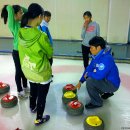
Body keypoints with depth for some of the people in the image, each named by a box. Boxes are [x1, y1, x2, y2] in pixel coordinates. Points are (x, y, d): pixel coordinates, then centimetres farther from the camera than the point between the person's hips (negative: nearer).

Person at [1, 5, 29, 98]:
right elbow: (9, 8, -29)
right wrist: (10, 7, -8)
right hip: (17, 52, -8)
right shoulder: (12, 24, -18)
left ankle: (25, 87, 41)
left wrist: (21, 8, 0)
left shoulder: (21, 23, 4)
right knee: (19, 71, 9)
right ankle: (20, 91, 27)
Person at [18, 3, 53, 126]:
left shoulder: (21, 33, -10)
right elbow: (50, 53, -12)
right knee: (42, 96, 14)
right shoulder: (41, 36, -29)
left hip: (27, 70, 6)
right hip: (42, 72, -6)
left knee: (33, 90, 30)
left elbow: (22, 51, 4)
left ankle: (32, 107, 55)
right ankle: (39, 119, 32)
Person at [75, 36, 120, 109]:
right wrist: (81, 81, 3)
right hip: (105, 80, 10)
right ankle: (107, 92, 26)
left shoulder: (106, 58, -30)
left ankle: (96, 103, -3)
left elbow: (99, 76, -35)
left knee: (90, 81, -26)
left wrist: (88, 74, -16)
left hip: (112, 84, -9)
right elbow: (89, 68, 6)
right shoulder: (97, 56, -1)